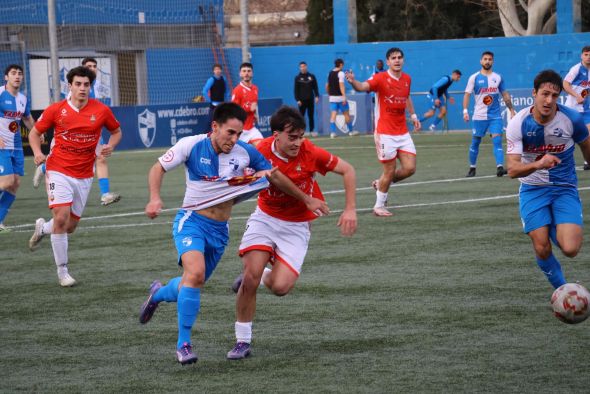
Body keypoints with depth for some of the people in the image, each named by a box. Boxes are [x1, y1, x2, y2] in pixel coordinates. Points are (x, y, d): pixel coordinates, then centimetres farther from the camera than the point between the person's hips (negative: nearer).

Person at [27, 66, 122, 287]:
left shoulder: (101, 111, -3)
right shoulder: (56, 110, -5)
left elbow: (116, 131, 14)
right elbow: (35, 132, 7)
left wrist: (110, 146, -7)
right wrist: (37, 152, -12)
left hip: (84, 175, 3)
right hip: (59, 171, -3)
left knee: (70, 226, 7)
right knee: (61, 217, -18)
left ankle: (43, 228, 43)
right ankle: (62, 271, -4)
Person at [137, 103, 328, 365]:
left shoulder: (245, 152, -7)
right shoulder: (192, 145, -13)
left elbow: (275, 177, 7)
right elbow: (158, 168, -2)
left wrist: (307, 200, 13)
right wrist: (155, 198, -18)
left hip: (220, 229, 4)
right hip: (191, 221, -4)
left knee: (193, 284, 11)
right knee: (195, 274, -28)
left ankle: (159, 293, 48)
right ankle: (184, 343, -17)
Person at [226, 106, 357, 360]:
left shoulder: (310, 153, -18)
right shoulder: (261, 152, -16)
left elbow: (347, 170, -5)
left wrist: (350, 209, -11)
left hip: (296, 227, -1)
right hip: (264, 218, 1)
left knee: (280, 287, -18)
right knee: (250, 277, -16)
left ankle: (263, 276, 21)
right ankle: (243, 342, 0)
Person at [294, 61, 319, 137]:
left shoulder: (312, 76, 6)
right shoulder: (298, 78, 2)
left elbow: (315, 87, 8)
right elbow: (296, 90, 1)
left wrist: (317, 96, -3)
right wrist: (297, 100, -7)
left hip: (310, 99, 2)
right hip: (302, 100, -2)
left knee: (311, 116, 5)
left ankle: (312, 131, 9)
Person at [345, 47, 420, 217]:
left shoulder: (407, 79, 7)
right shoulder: (380, 78, -12)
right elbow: (363, 87, -31)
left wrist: (413, 115, 21)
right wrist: (353, 82, -51)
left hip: (403, 133, 6)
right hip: (385, 133, -6)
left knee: (409, 168, 0)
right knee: (389, 171, -2)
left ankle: (380, 184, 26)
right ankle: (379, 206, 16)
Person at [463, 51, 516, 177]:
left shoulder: (498, 78, 7)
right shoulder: (474, 78, 0)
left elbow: (505, 95, 13)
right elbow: (467, 94, -2)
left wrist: (512, 110, 9)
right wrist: (465, 111, -14)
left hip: (495, 116, 1)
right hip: (479, 116, -1)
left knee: (497, 140, -13)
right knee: (475, 142, 7)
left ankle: (500, 167, -21)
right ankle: (472, 168, 21)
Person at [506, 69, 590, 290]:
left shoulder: (572, 119, -13)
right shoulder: (518, 124, -17)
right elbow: (512, 170, -23)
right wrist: (538, 164, -42)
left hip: (565, 189, 0)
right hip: (533, 189, 0)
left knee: (570, 249, -19)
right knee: (542, 249, -11)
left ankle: (556, 230, 19)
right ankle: (561, 289, 18)